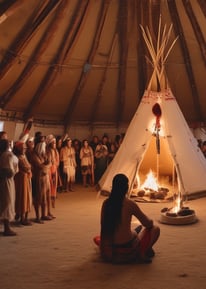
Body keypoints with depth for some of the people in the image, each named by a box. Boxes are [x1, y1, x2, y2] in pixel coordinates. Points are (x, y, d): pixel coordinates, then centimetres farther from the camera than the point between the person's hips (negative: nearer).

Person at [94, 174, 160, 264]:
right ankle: (142, 254, 4)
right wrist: (150, 222, 19)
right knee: (155, 229, 13)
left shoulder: (106, 203, -2)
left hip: (107, 253, 4)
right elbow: (148, 224, -5)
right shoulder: (130, 204, -15)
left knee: (96, 238, 38)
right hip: (126, 253, -4)